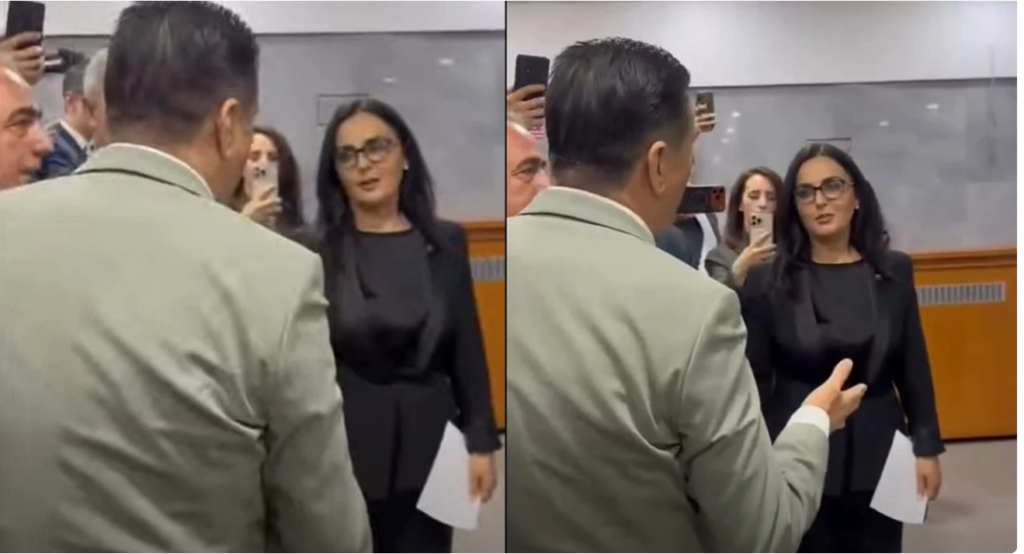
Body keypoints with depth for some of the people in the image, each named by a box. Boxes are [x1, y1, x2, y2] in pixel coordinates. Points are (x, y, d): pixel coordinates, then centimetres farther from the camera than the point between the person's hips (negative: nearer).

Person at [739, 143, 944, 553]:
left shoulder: (894, 271, 3)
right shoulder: (767, 281, -5)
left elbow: (914, 367, 6)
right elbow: (755, 380, -4)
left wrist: (927, 447, 3)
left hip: (878, 456, 3)